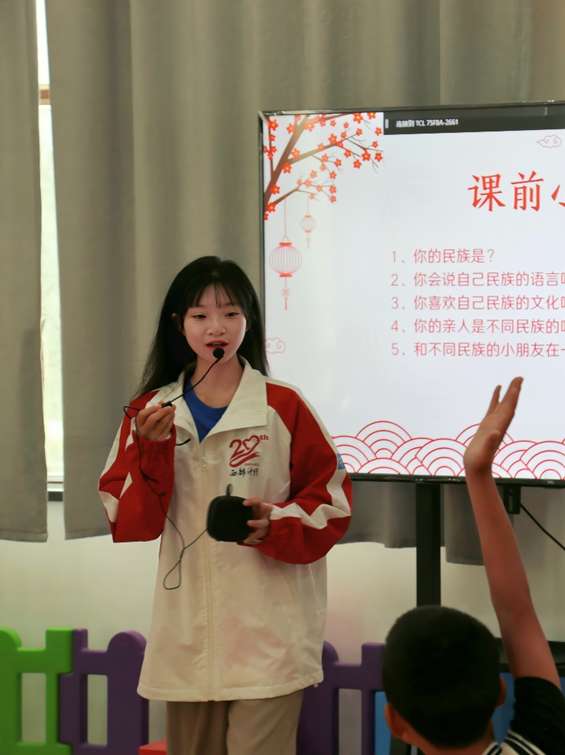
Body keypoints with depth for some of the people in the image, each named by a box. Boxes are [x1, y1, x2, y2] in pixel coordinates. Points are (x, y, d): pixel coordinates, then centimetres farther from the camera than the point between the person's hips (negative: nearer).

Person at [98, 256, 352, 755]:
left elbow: (332, 500, 1)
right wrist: (151, 449, -12)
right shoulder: (150, 413, 8)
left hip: (267, 634, -3)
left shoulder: (283, 408, -1)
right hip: (187, 634, 3)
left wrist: (275, 525, -17)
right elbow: (128, 525, 2)